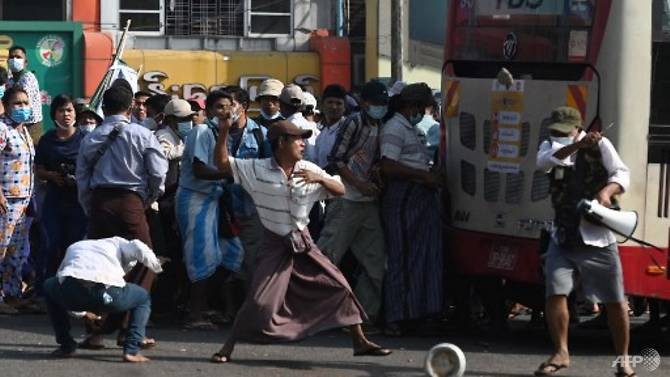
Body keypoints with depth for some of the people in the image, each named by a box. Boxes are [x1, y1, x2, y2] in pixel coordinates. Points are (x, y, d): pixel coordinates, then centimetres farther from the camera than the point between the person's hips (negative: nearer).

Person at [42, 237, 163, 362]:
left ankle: (66, 346, 32)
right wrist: (157, 268, 23)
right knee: (143, 298, 29)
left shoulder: (73, 248, 41)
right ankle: (131, 351, 11)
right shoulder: (116, 243, 31)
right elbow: (138, 248, 9)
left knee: (49, 287, 39)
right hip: (106, 293, -2)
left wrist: (83, 312, 57)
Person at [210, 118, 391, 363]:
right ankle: (228, 347, 4)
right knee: (260, 300, -11)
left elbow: (340, 190, 3)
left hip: (303, 242, 4)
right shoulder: (257, 169, -7)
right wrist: (223, 132, -20)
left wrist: (320, 179, -17)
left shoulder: (309, 170, 3)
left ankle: (360, 342, 11)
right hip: (275, 245, -4)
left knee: (340, 287, 1)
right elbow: (223, 164, -7)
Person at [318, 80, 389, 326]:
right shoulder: (354, 123, -7)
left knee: (376, 261, 5)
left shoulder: (381, 128, 13)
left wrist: (379, 184, 1)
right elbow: (336, 160, -11)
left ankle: (366, 312, 12)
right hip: (347, 201, -7)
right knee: (327, 256, -7)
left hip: (370, 202, 7)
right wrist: (360, 184, -15)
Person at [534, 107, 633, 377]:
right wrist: (577, 146, -32)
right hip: (563, 236, 2)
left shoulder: (600, 145, -2)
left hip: (597, 235, -2)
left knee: (615, 301, 2)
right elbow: (544, 162, -17)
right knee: (555, 293, -9)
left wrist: (606, 192, -29)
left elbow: (621, 174, -7)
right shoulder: (550, 145, 5)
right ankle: (560, 353, 4)